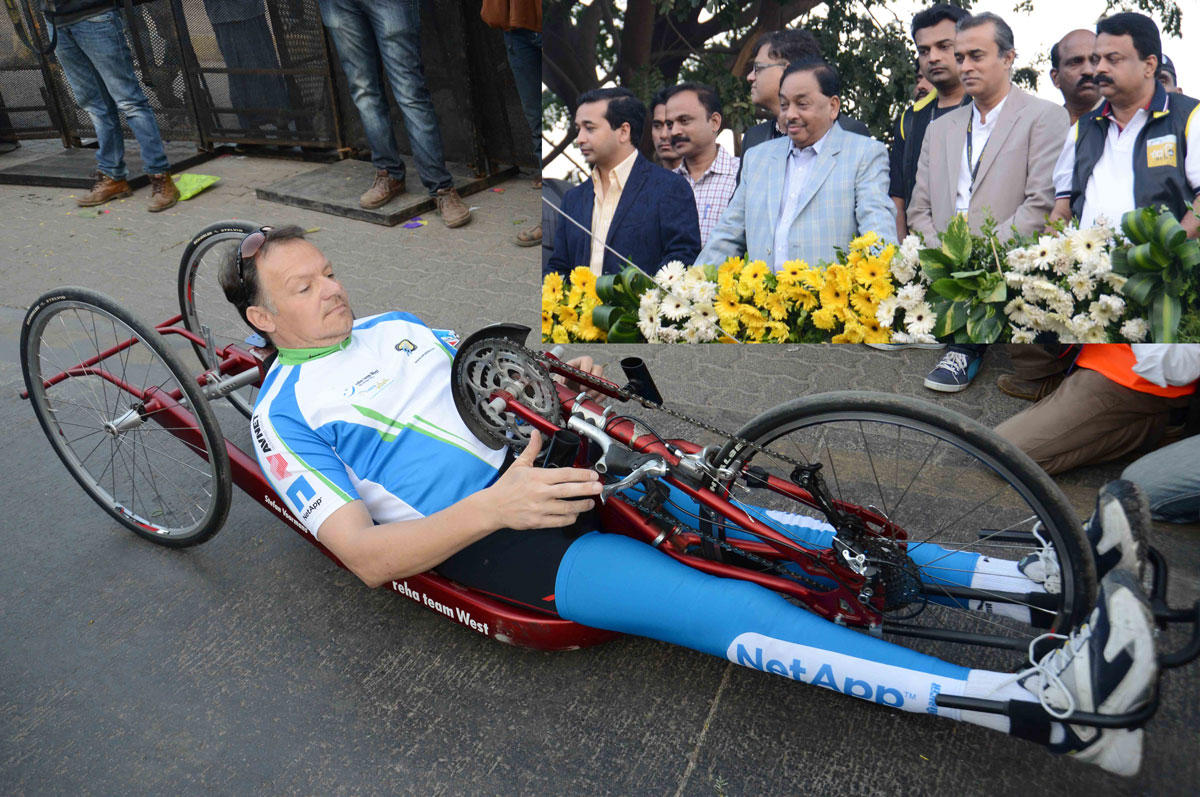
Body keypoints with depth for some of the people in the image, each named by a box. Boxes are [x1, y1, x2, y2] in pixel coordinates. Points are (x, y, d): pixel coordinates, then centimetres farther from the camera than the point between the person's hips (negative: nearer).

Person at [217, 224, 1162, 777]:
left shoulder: (392, 322, 21)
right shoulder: (284, 415, 0)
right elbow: (368, 555, -11)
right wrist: (496, 505, -26)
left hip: (546, 462, 7)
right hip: (489, 538, -6)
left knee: (759, 530, -9)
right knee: (727, 609, -24)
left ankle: (1041, 577, -9)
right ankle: (1048, 708, -27)